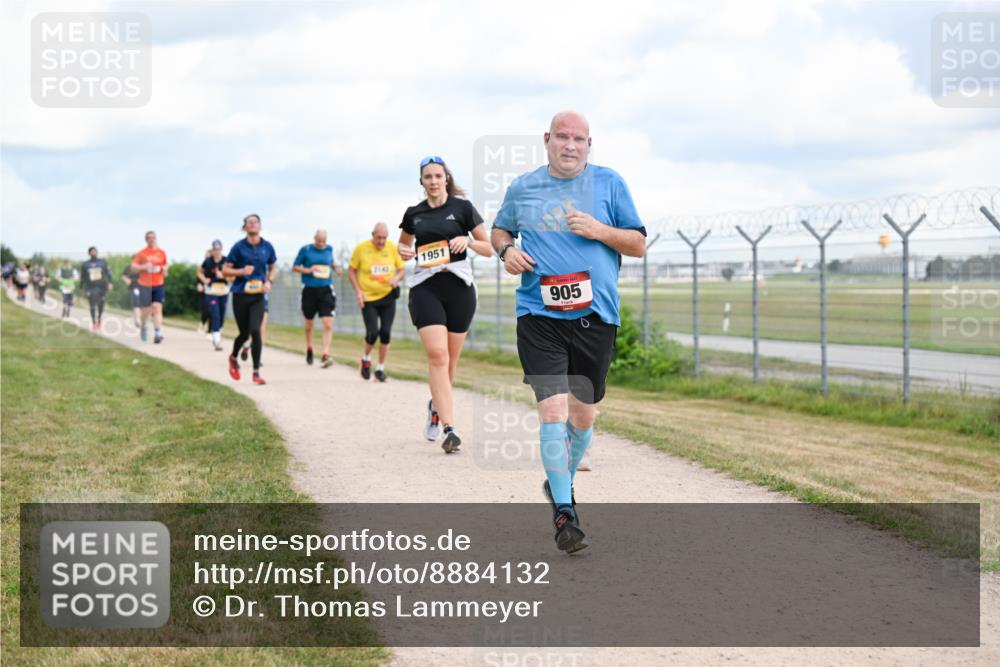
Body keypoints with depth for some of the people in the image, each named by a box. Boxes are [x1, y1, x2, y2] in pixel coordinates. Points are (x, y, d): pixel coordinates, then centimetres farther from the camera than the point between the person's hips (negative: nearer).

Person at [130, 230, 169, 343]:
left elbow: (165, 265, 21)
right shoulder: (142, 253, 1)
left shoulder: (162, 252, 8)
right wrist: (144, 267, -18)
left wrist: (165, 270, -1)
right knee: (147, 310, 4)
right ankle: (143, 326, 35)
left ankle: (158, 333, -19)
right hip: (145, 284, -1)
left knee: (157, 308, -13)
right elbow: (133, 266, -1)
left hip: (158, 284, 1)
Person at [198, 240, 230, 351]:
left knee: (221, 317, 12)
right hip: (211, 292, -2)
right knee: (215, 316, -12)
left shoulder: (226, 261, -3)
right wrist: (204, 280, -4)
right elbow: (200, 272, 13)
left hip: (224, 291, 2)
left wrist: (223, 275, -22)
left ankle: (217, 335, 35)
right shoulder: (208, 261, -3)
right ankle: (217, 341, -16)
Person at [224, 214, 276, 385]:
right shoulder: (239, 247, -5)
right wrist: (241, 271, -20)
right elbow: (225, 270, -2)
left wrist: (269, 281, -1)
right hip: (240, 295, -1)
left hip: (258, 296, 1)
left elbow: (272, 267, 18)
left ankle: (256, 372, -9)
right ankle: (233, 358, 40)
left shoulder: (267, 247, 2)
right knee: (244, 333, 7)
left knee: (255, 331, -14)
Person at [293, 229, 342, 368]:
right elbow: (295, 267, 3)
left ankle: (325, 355, -17)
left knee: (328, 324, -14)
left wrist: (336, 267, 5)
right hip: (309, 290, -1)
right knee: (309, 323, 14)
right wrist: (308, 270, -14)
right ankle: (309, 349, 39)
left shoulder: (329, 249, 7)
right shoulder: (305, 250, -2)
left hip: (326, 290, 1)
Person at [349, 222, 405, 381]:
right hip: (368, 298, -2)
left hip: (388, 297, 2)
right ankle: (366, 358, 19)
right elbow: (351, 270, 3)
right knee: (372, 332, -11)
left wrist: (396, 278, -16)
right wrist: (358, 291, -7)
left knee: (386, 333, -1)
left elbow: (402, 269, 7)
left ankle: (380, 368, 14)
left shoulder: (393, 248, -2)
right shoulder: (361, 248, -7)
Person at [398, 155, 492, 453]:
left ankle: (436, 405, 38)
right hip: (425, 287, 0)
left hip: (458, 286, 0)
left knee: (450, 359, 7)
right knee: (437, 354, -16)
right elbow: (403, 243, 29)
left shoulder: (462, 207, 3)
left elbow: (489, 248, 5)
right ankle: (449, 428, -21)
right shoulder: (414, 214, 10)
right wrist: (403, 251, 6)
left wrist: (468, 241, -14)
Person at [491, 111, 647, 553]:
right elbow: (499, 230, 24)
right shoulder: (522, 188, 8)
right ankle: (563, 511, -8)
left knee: (583, 414, 11)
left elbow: (639, 245, 6)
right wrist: (506, 249, 2)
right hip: (540, 317, -1)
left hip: (595, 317, 1)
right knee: (553, 409, -14)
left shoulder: (608, 183, 5)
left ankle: (561, 481, 38)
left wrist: (601, 231, -11)